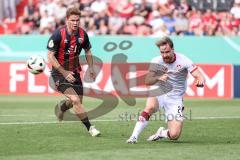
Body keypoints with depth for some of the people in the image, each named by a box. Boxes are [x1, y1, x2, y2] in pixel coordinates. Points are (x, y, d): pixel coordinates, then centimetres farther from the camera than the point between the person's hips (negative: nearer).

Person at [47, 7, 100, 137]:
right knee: (75, 100, -20)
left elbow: (87, 51, 14)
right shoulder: (58, 34, -19)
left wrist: (91, 68, 6)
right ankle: (89, 128, -13)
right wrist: (64, 72, -22)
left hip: (74, 72, 6)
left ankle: (62, 106, 47)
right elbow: (50, 56, -18)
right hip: (59, 73, -6)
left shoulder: (82, 34, -5)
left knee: (78, 101, 12)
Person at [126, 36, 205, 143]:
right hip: (158, 94, 0)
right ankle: (134, 137, -29)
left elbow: (199, 77, -18)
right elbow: (147, 81, -10)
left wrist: (200, 81, -43)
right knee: (150, 107, -37)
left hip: (175, 99, 0)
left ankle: (161, 133, 21)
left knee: (174, 135, -14)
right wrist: (158, 78, -32)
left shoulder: (183, 61, -13)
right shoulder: (156, 62, -8)